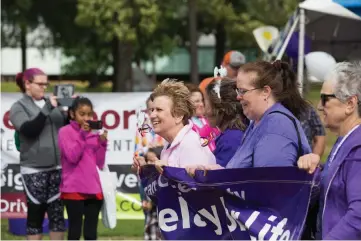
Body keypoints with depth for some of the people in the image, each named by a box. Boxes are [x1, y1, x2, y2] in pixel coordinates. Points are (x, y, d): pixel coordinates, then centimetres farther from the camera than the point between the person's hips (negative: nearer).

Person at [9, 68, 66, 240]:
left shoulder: (50, 102, 12)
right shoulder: (19, 107, 0)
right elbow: (29, 130, -17)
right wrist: (47, 109, -21)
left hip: (57, 167, 4)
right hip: (34, 170, -4)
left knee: (57, 212, 5)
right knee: (36, 213, 1)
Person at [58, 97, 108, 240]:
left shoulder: (94, 133, 11)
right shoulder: (65, 132, -3)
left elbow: (99, 164, 9)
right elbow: (72, 157, -14)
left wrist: (102, 143, -3)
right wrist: (82, 135, -14)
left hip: (94, 189, 5)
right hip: (74, 189, -5)